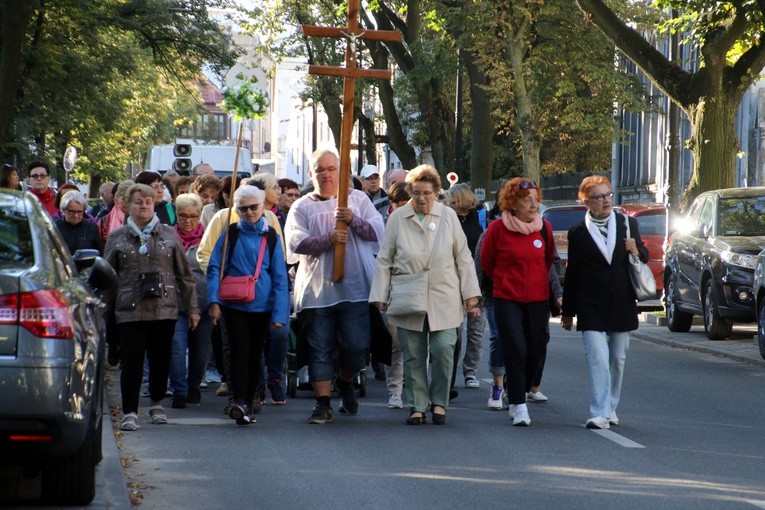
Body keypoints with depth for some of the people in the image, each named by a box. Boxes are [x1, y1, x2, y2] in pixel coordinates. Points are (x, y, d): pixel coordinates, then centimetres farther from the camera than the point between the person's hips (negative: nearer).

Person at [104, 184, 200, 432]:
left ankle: (157, 404, 27)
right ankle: (130, 412, -3)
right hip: (130, 311, -1)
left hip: (164, 309, 1)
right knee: (132, 361, -5)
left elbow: (184, 274, 11)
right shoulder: (117, 238, 7)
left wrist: (192, 308, 8)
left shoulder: (169, 235, 8)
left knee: (161, 359, 8)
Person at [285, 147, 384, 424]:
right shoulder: (301, 207, 11)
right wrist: (327, 240, -19)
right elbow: (296, 242, -4)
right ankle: (322, 403, 5)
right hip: (317, 290, 0)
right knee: (320, 348, -1)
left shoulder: (358, 199, 13)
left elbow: (378, 231, 2)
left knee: (357, 346, -4)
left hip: (355, 289, 0)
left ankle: (345, 382, 26)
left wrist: (353, 220, -15)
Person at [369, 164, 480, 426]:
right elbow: (384, 260, 6)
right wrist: (380, 296, 1)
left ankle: (439, 402, 8)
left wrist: (470, 293, 5)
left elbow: (463, 257, 8)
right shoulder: (397, 218, 2)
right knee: (413, 356, 3)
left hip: (443, 299, 0)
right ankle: (417, 406, 11)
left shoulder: (448, 216, 5)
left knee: (443, 350, -9)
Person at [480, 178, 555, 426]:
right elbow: (486, 262, 7)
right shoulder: (497, 229, -7)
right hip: (507, 300, -3)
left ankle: (517, 394, 25)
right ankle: (518, 405, -7)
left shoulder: (544, 228, 3)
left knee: (535, 350, 3)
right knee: (515, 350, -12)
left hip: (537, 299, 3)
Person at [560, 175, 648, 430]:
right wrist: (567, 312, 6)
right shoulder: (578, 233, 0)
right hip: (592, 308, -3)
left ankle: (610, 408, 25)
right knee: (598, 359, -13)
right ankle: (599, 414, -16)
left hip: (622, 305, 3)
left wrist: (636, 251, -11)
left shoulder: (628, 224, 5)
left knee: (617, 360, 11)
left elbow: (644, 257, 15)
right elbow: (572, 274, 4)